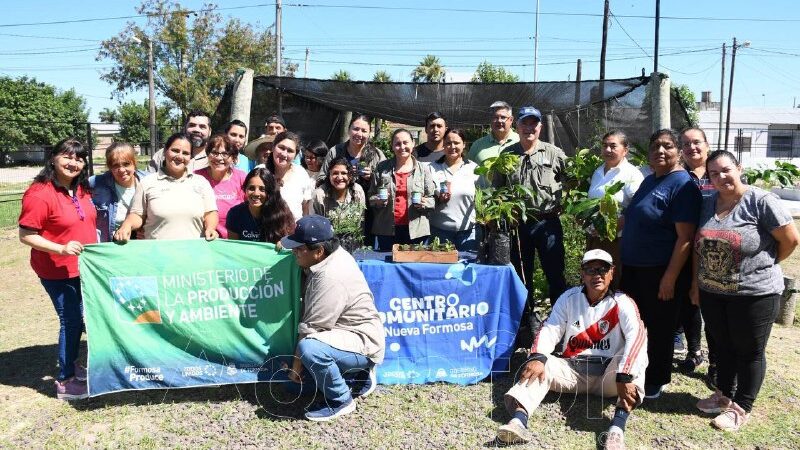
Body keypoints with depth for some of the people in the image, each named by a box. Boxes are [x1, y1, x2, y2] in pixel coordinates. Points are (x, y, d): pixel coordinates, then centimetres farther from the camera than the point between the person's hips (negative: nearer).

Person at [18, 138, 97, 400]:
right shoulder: (39, 194, -20)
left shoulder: (81, 190, 3)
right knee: (71, 321, 0)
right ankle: (65, 382, 14)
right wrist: (62, 249, -30)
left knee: (78, 319, 19)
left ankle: (72, 365, 39)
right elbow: (26, 236, -20)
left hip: (83, 268, 8)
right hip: (58, 272, -8)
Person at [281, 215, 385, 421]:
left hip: (363, 342, -11)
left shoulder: (331, 277, -27)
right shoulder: (332, 255, 2)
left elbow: (311, 329, -23)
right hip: (346, 333, 11)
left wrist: (296, 367, -13)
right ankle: (360, 372, 21)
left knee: (309, 349, -33)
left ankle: (340, 401, -8)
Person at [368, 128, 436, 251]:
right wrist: (377, 201, -8)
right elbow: (371, 196, 12)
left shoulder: (423, 169, 6)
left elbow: (432, 199, 8)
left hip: (416, 230, 0)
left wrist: (425, 203, -12)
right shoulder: (382, 168, 7)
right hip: (387, 230, 0)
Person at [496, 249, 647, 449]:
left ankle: (617, 426, -46)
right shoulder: (569, 298, 3)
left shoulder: (622, 303, -5)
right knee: (539, 365, -23)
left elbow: (637, 337, -22)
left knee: (634, 360, -30)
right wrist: (538, 357, -27)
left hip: (609, 374, -2)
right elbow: (550, 330, -6)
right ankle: (518, 419, -45)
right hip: (573, 369, 2)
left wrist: (625, 377, -37)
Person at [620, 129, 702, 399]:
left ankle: (656, 380, 24)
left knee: (659, 326, 7)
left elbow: (685, 237, -19)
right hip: (633, 266, 8)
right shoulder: (648, 181, 10)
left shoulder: (683, 185, -15)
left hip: (662, 271, -8)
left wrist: (670, 277, -22)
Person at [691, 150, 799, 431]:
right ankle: (724, 395, 36)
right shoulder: (706, 204, 5)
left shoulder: (761, 201, -14)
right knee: (723, 346, 19)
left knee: (749, 352, 10)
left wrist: (765, 267, 1)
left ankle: (741, 408, 22)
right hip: (711, 292, 6)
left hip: (754, 293, -5)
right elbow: (698, 246, 10)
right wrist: (696, 283, 9)